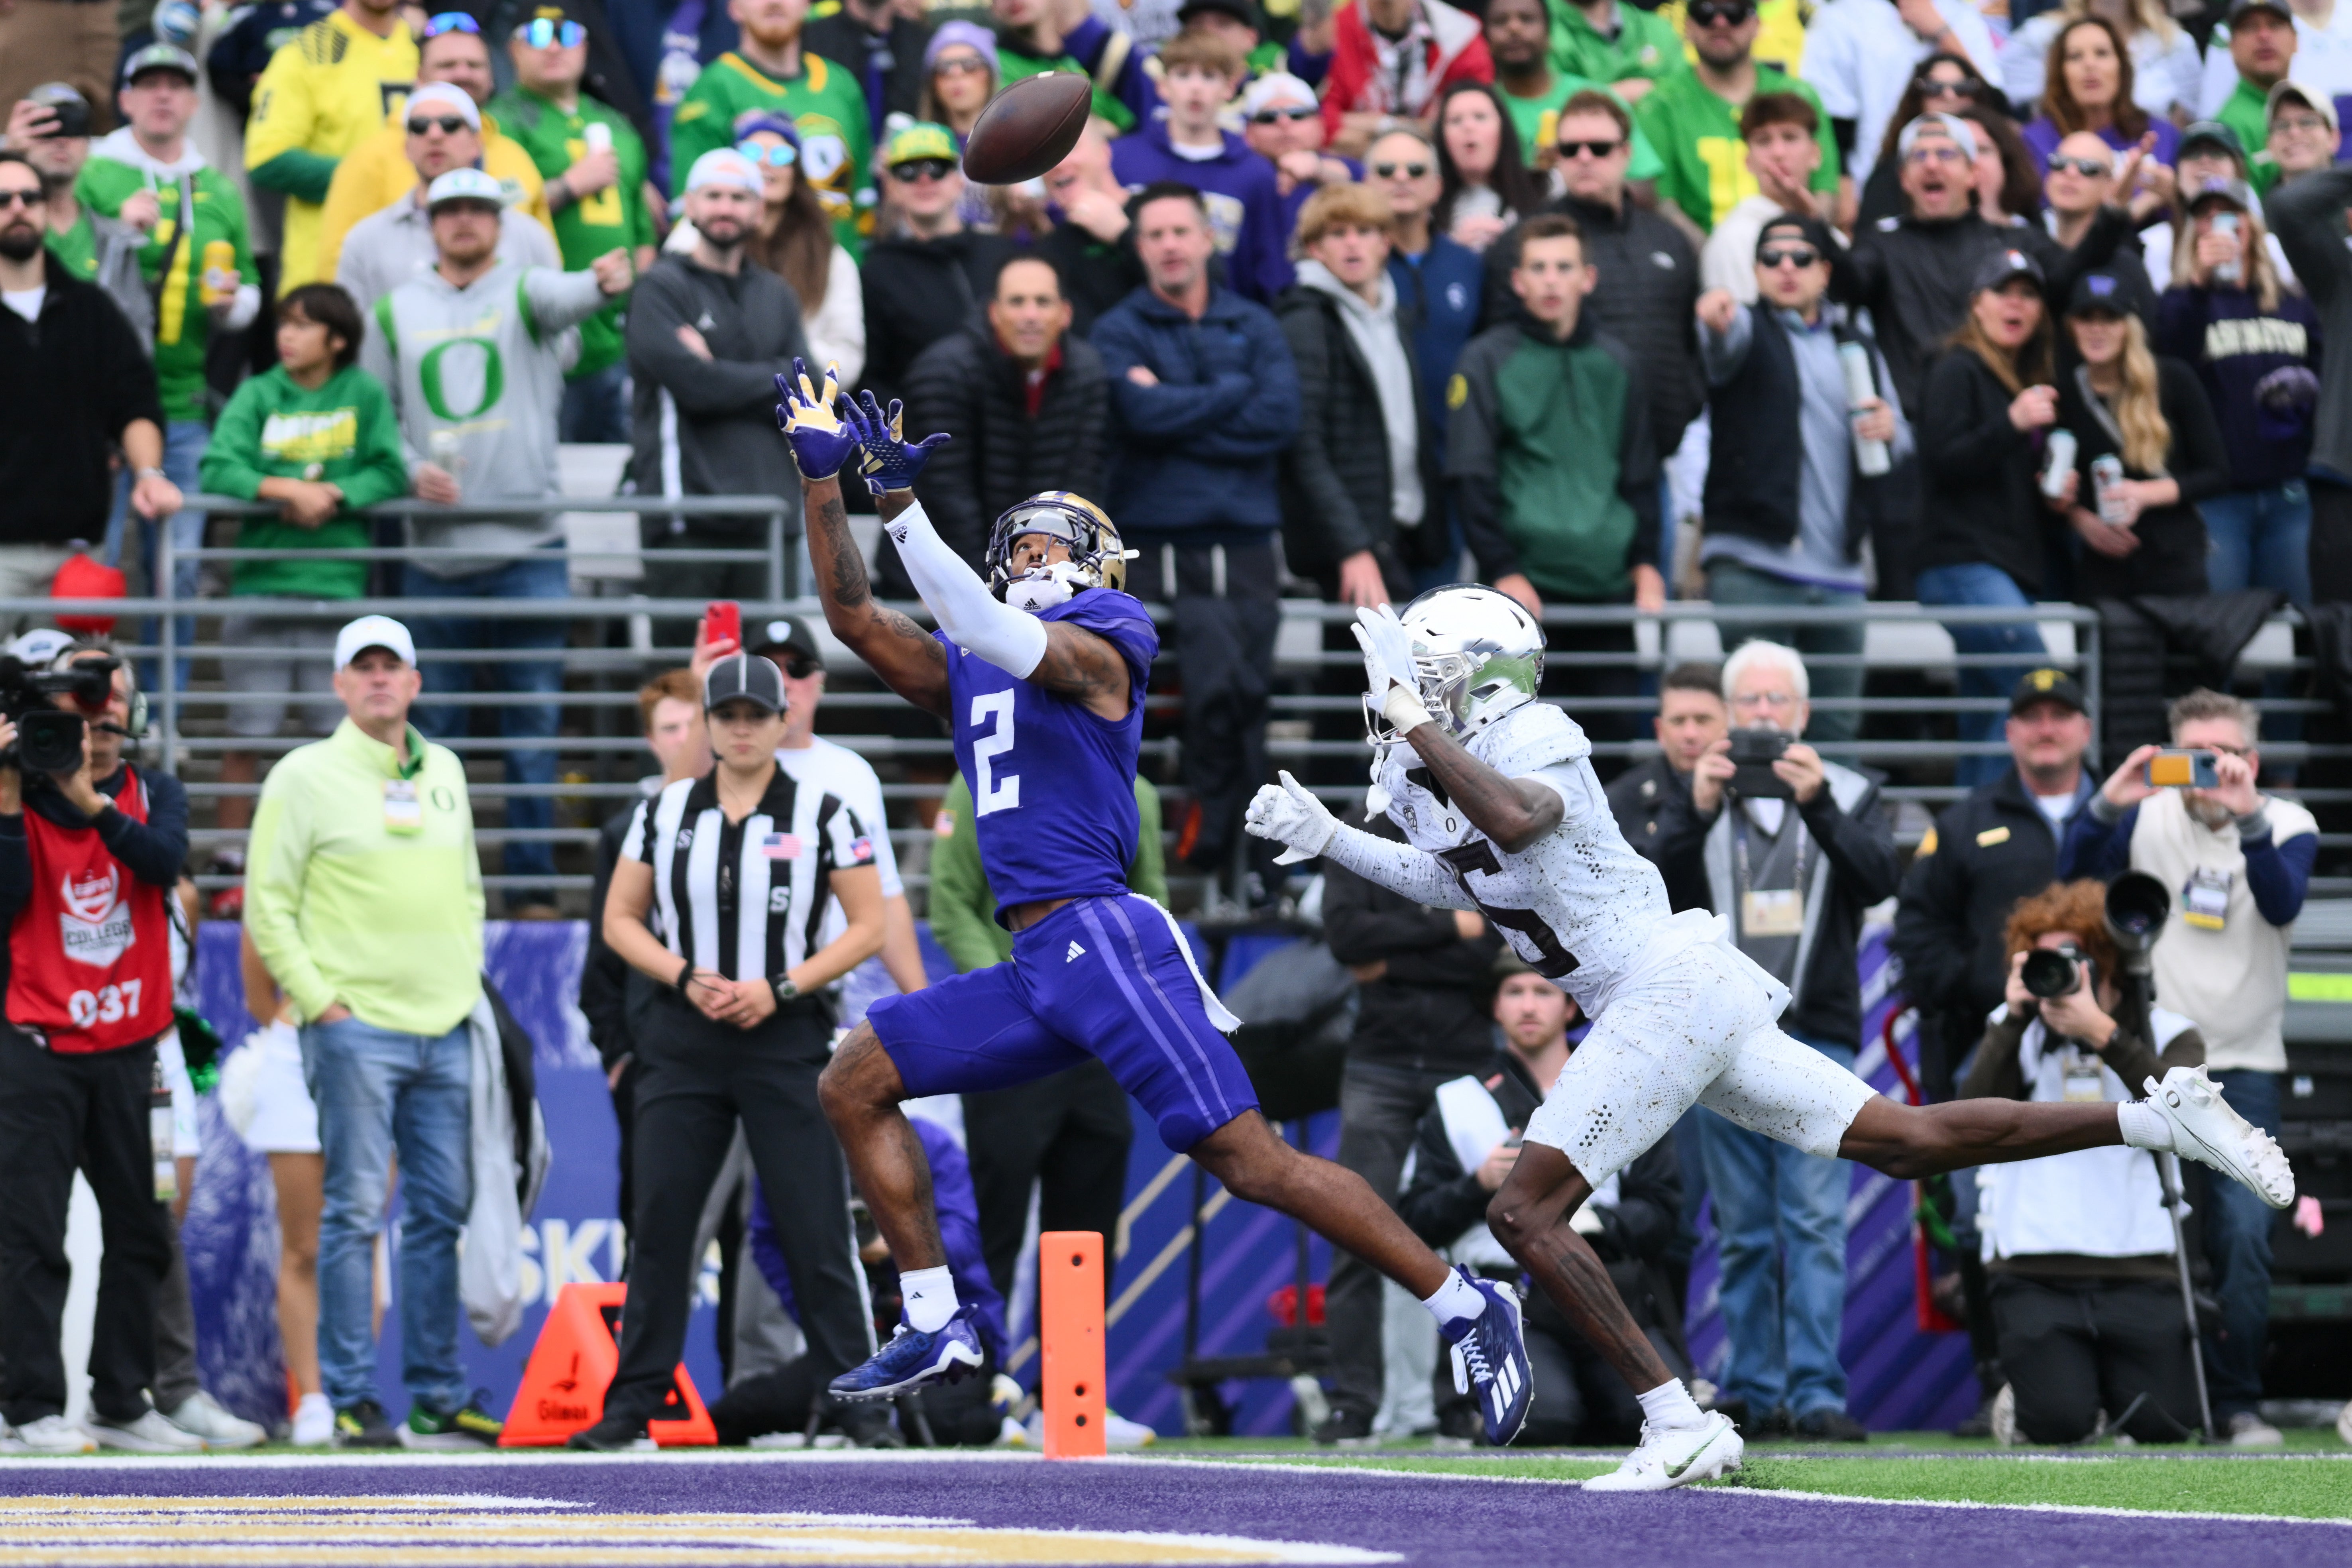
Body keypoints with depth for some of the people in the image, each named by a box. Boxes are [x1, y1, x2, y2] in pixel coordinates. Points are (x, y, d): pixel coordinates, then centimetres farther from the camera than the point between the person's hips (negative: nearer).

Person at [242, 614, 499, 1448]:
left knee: (442, 1212, 6)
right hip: (356, 1027, -6)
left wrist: (467, 981, 13)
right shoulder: (305, 777, -3)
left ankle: (436, 1395, 11)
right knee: (357, 1211, -7)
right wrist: (320, 1000, -11)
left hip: (444, 1029, 6)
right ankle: (351, 1400, -4)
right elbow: (268, 905, -5)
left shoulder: (444, 773, 15)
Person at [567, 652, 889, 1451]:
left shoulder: (824, 815, 1)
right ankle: (633, 1400, 8)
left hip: (786, 1039, -2)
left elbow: (868, 927, 0)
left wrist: (780, 988, -12)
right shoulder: (664, 813, 8)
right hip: (680, 1043, 3)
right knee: (659, 1224, 2)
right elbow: (620, 919, 11)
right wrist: (686, 978, -7)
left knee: (815, 1227, -5)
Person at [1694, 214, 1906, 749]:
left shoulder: (1857, 346, 20)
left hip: (1838, 574, 5)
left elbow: (1902, 444, 25)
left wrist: (1890, 429, 0)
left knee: (1837, 726, 5)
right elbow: (1725, 344, -21)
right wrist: (1716, 322, -46)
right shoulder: (1749, 331, 5)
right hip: (1752, 568, -5)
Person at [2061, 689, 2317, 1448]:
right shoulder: (2147, 817, 3)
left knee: (2243, 1236, -10)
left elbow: (2283, 904, -18)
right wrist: (2103, 809, -22)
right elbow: (2073, 886, -6)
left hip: (2243, 1067, -1)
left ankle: (2237, 1401, -1)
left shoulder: (2286, 824, 1)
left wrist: (2247, 818, -34)